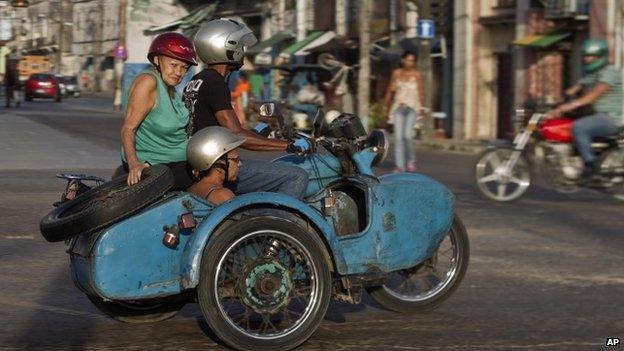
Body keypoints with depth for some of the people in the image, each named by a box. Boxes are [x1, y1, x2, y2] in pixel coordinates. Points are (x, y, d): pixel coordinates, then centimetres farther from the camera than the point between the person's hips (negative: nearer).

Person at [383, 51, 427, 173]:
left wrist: (422, 107, -17)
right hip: (398, 108, 3)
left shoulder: (417, 74, 0)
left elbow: (421, 92, -4)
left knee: (407, 136, -15)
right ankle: (399, 166, -4)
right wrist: (386, 108, 14)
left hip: (412, 108, -3)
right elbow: (390, 91, 14)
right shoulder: (396, 73, 7)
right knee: (398, 137, -6)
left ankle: (411, 159, 8)